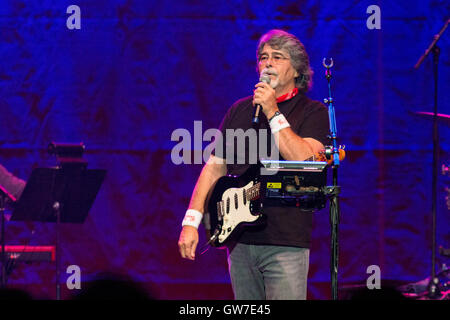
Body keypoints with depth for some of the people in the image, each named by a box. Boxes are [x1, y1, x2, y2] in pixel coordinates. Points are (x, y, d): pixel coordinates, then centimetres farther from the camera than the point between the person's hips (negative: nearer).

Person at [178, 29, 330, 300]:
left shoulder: (312, 112, 1)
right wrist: (191, 221, 6)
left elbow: (305, 160, -17)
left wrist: (272, 113, -15)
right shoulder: (240, 110, 16)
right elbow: (215, 166, 15)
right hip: (239, 239, 5)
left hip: (286, 242, -5)